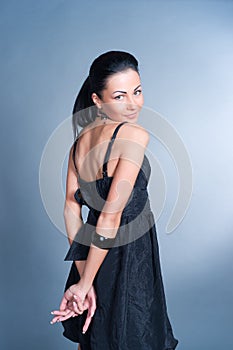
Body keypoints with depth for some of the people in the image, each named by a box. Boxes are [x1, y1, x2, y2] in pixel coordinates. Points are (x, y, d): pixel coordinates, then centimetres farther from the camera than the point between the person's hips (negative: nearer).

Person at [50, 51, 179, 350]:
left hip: (90, 259, 7)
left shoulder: (80, 140, 1)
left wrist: (83, 279, -3)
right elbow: (111, 216, -24)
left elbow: (71, 208, -3)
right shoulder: (135, 135, -20)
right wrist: (83, 283, -16)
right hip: (128, 258, -7)